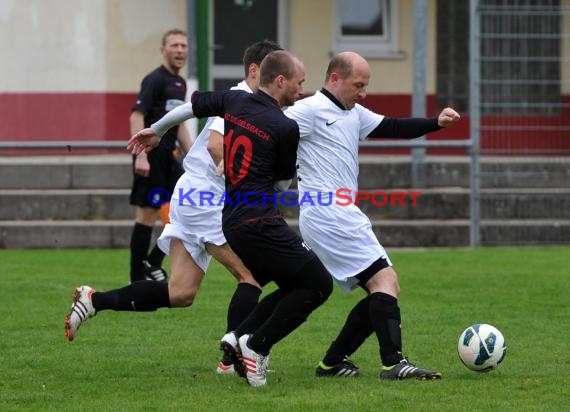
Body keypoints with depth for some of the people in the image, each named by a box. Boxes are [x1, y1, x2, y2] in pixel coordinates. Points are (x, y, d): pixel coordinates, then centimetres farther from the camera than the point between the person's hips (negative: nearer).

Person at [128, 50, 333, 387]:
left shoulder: (233, 100, 7)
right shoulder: (286, 128, -11)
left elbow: (188, 107, 24)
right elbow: (282, 184, 4)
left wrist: (156, 131, 41)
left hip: (233, 220, 9)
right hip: (260, 223, -9)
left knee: (293, 286, 17)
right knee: (318, 284, -5)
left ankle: (240, 336, 6)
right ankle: (257, 345, -7)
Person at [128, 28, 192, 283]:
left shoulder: (180, 84, 16)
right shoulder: (155, 80, -10)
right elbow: (136, 117, -18)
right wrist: (141, 156, -26)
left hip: (167, 157, 9)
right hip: (151, 157, -9)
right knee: (147, 215, -5)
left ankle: (152, 262, 13)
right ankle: (137, 279, 0)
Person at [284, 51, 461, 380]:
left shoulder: (354, 114, 20)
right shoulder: (310, 110, -7)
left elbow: (393, 127, 20)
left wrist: (436, 123, 7)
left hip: (343, 215, 10)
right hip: (327, 214, -10)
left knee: (386, 290, 10)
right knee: (385, 279, -17)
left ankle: (333, 363, 12)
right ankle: (394, 363, -26)